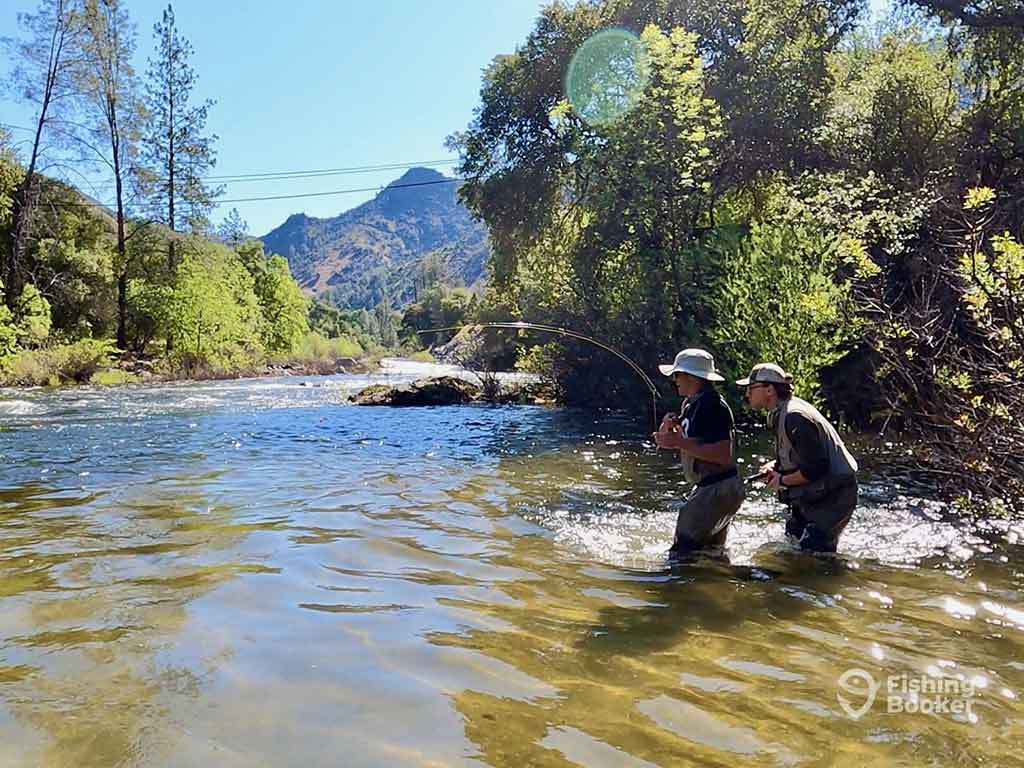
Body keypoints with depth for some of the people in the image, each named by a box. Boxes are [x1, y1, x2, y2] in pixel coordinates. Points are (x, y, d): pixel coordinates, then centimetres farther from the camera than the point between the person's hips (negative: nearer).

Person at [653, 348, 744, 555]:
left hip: (720, 489, -11)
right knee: (713, 550, 21)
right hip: (707, 487, 11)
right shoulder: (690, 403, 12)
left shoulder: (713, 406, -19)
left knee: (684, 548, -12)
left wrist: (680, 442, -25)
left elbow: (723, 455, -27)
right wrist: (669, 427, -4)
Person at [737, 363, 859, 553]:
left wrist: (783, 480, -14)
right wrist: (775, 466, 3)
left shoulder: (794, 418, -24)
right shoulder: (783, 413, 8)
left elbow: (815, 469, -27)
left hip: (832, 497, -10)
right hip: (814, 496, 10)